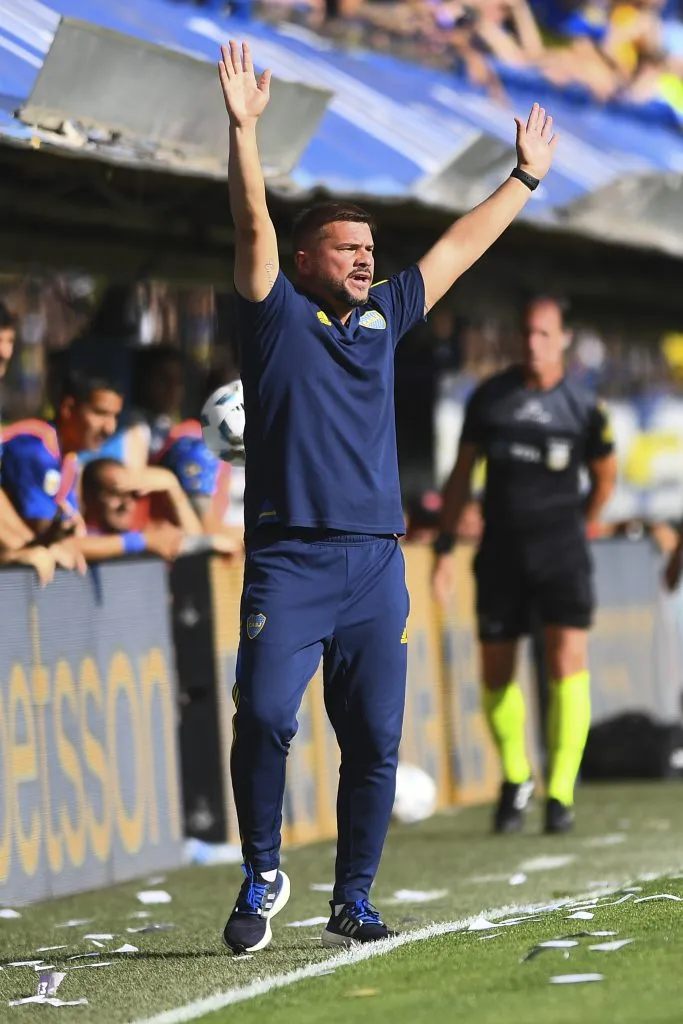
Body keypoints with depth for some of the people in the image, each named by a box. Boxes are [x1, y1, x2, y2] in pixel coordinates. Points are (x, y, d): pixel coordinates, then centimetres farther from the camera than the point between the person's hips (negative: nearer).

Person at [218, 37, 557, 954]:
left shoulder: (382, 319, 17)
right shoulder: (277, 316, 4)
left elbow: (461, 246, 26)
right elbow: (254, 226, -9)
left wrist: (527, 177, 32)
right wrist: (244, 129, -20)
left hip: (377, 564, 5)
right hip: (289, 559, -5)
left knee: (375, 741, 2)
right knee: (265, 716, -17)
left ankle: (352, 902, 12)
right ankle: (263, 878, 0)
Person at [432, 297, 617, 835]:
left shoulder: (583, 407, -1)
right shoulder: (489, 397, 3)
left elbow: (606, 474, 15)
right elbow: (462, 473, 9)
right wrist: (445, 548, 5)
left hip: (560, 545, -2)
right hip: (501, 547, 2)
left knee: (568, 658, -15)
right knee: (497, 673, 5)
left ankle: (561, 794, -9)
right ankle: (515, 778, 28)